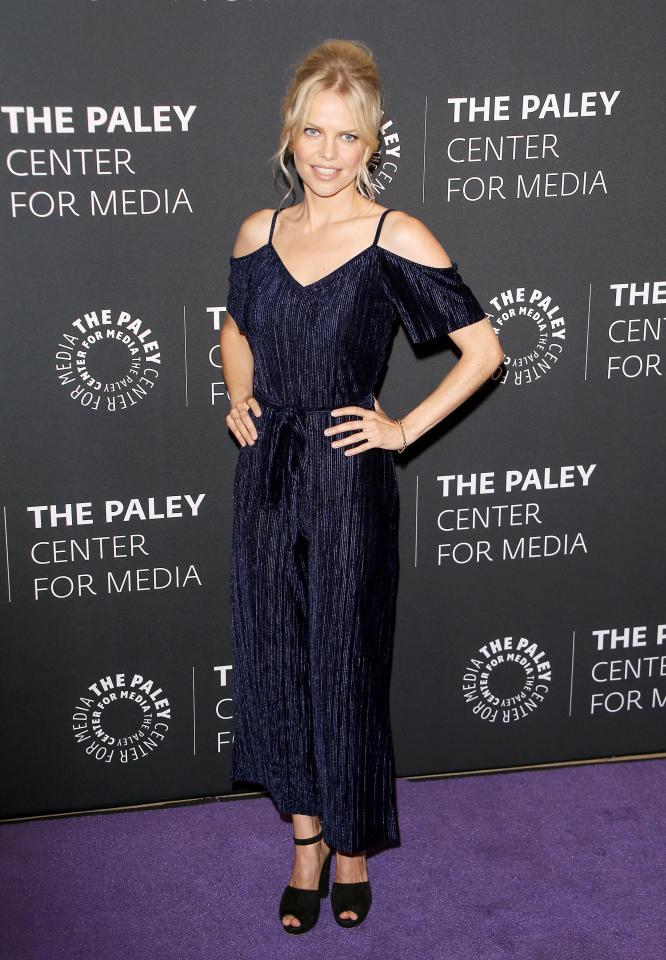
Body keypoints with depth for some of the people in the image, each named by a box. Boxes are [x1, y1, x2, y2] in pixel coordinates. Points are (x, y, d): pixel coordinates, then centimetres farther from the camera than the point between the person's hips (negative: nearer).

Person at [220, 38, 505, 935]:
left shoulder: (397, 239, -10)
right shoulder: (259, 232, 4)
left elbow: (484, 347, -6)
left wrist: (406, 427, -9)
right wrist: (241, 396, 6)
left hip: (349, 484, -4)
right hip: (266, 479, 5)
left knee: (345, 665, 7)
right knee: (274, 658, 12)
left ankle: (352, 845, 29)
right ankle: (306, 839, 31)